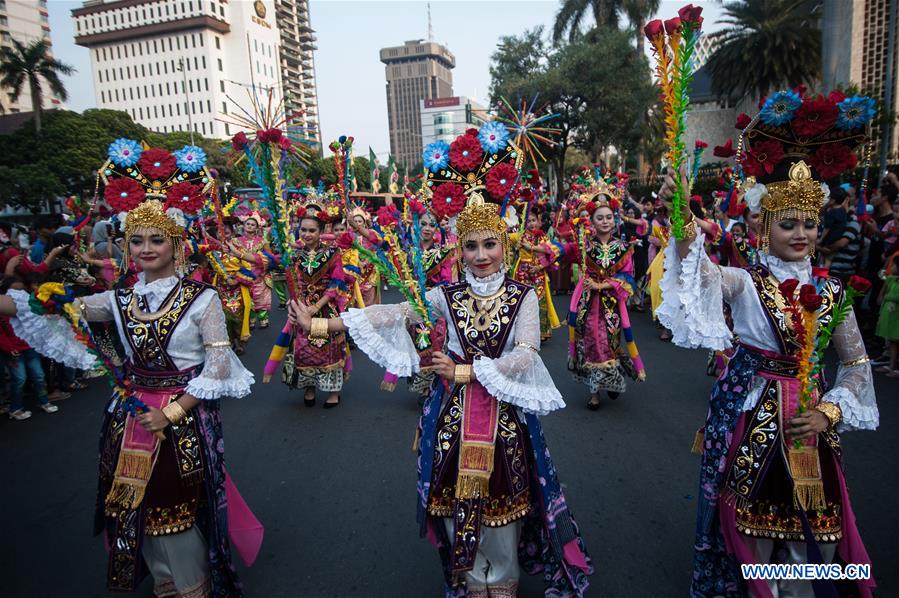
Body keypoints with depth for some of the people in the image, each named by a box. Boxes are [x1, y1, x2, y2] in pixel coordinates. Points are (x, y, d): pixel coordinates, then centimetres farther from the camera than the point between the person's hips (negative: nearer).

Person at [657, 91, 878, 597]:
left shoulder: (832, 292, 3)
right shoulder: (745, 283, -9)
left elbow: (857, 364, 10)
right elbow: (705, 274, -33)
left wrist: (829, 412, -3)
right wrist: (684, 227, -51)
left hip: (809, 417, 4)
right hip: (750, 413, -3)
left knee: (809, 520, 14)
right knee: (750, 513, 9)